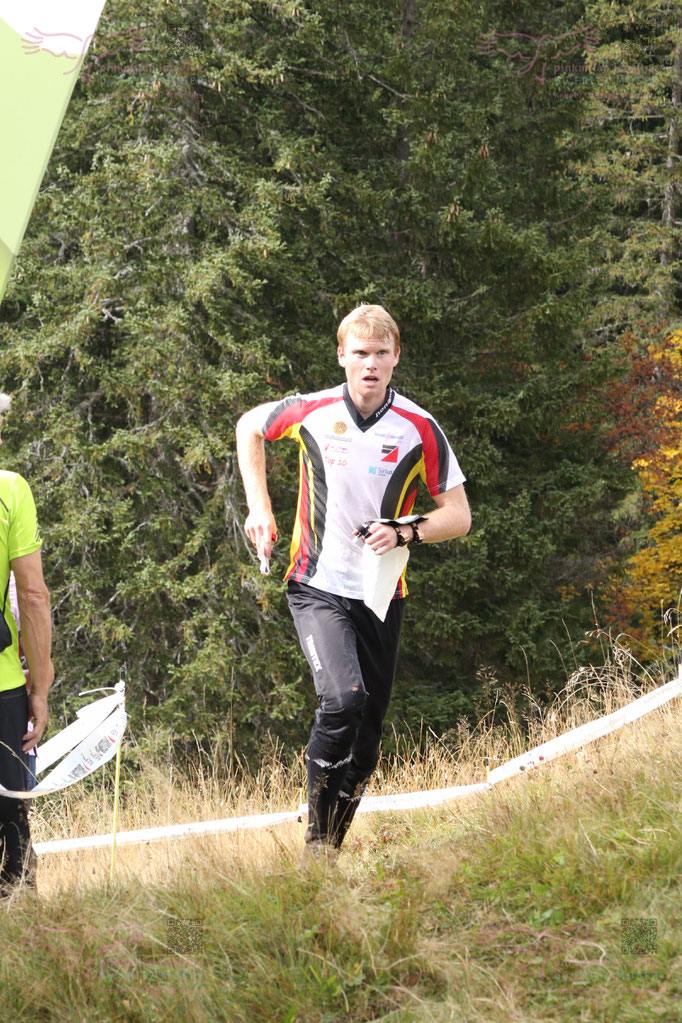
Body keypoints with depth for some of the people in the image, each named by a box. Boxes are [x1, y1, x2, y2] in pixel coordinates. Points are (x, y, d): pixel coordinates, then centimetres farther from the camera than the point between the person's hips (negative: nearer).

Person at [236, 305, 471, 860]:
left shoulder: (419, 429, -5)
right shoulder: (311, 412, -6)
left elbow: (459, 515, -1)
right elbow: (250, 426, 15)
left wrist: (404, 533, -19)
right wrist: (260, 508, 8)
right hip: (318, 588, -2)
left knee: (367, 740, 5)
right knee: (344, 698, -25)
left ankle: (332, 848, 23)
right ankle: (316, 836, -11)